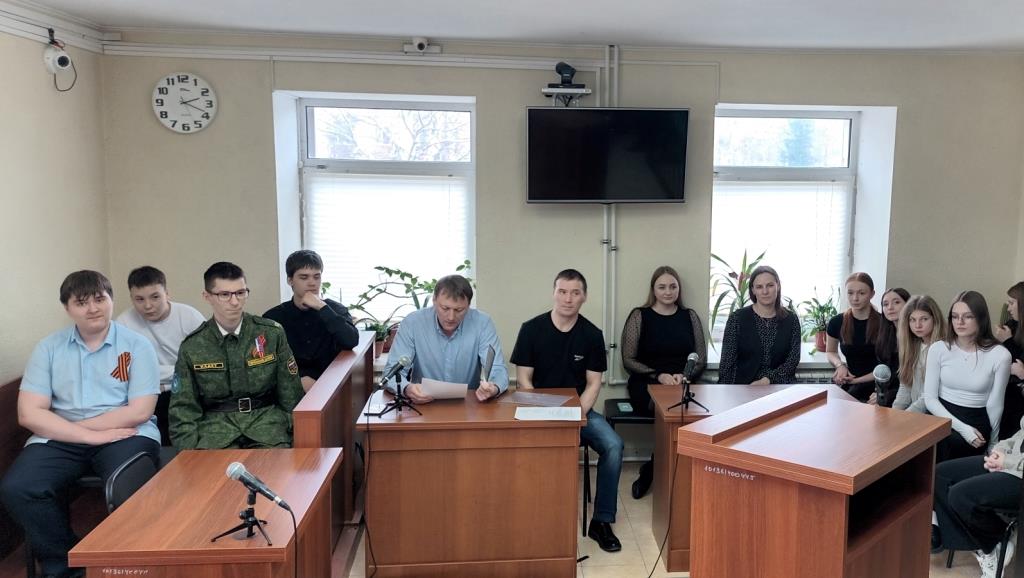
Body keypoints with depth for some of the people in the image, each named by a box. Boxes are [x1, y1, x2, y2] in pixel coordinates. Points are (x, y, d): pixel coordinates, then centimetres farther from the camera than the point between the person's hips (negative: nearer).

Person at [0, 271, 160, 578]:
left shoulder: (136, 345, 1)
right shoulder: (49, 347, 7)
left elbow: (139, 412, -6)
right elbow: (29, 414, -2)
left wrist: (69, 425, -7)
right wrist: (93, 436, -13)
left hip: (124, 434, -3)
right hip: (58, 439, 3)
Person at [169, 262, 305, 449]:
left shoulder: (272, 333, 3)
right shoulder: (192, 346, 4)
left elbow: (291, 394, 7)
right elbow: (184, 408, 7)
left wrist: (298, 438, 0)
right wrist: (190, 453, -6)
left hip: (266, 417, 0)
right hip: (216, 422, 0)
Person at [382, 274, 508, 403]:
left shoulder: (482, 323, -8)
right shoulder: (412, 322, -9)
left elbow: (498, 369, -11)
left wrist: (494, 389, -35)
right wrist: (407, 388, -33)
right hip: (423, 406, 0)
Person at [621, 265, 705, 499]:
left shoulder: (690, 316, 12)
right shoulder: (639, 316, 4)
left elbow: (701, 359, 11)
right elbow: (628, 361, 0)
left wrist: (685, 376, -10)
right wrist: (659, 376, -13)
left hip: (682, 387, 3)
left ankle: (650, 471, -12)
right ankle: (659, 470, -9)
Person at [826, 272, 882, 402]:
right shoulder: (837, 323, 1)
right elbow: (830, 352, 20)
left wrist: (856, 380, -12)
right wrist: (840, 365, -2)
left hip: (876, 384, -2)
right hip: (848, 382, 2)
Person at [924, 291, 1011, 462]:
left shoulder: (1000, 355, -7)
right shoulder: (938, 349, -1)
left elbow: (995, 405, 1)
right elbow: (930, 398, -2)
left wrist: (991, 445, 9)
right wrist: (961, 427, -15)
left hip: (976, 421, -2)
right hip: (941, 416, 2)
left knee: (944, 443, -31)